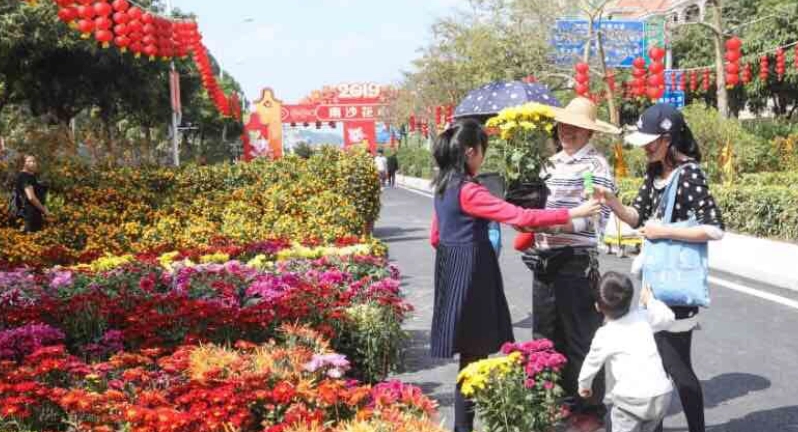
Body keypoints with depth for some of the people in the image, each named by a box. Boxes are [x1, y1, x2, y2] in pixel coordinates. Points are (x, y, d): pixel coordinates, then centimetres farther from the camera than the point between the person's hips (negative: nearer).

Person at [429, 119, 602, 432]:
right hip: (471, 274, -9)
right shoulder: (468, 190, -18)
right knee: (474, 354, 0)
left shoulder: (444, 186, 10)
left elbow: (435, 238, 18)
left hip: (452, 272, 9)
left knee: (470, 353, 14)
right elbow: (519, 217, -22)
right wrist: (572, 214, -18)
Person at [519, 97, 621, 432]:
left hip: (577, 262, -7)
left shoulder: (596, 164, -8)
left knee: (581, 341, 2)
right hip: (544, 260, 8)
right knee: (548, 337, 15)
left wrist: (551, 221, -24)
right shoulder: (552, 162, 14)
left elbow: (597, 218, -16)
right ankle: (560, 400, 30)